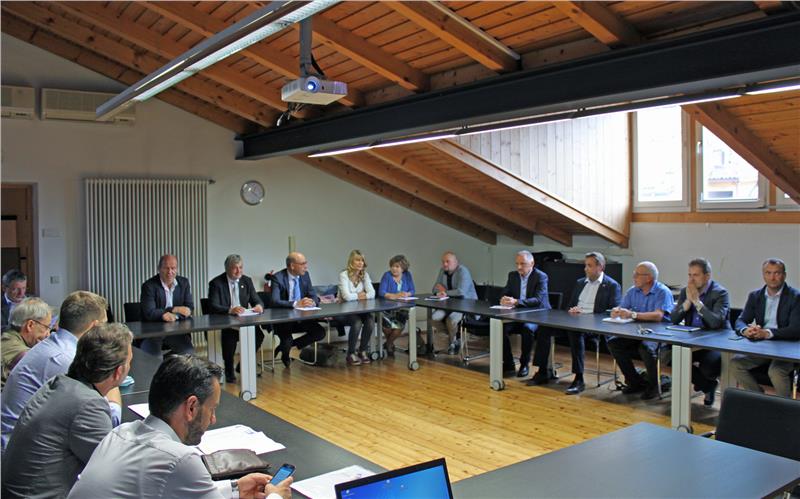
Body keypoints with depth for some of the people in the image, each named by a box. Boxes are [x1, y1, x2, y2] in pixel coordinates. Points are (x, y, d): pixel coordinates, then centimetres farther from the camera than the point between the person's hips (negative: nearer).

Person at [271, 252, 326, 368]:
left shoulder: (305, 275, 3)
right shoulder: (278, 278, -14)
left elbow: (313, 296, 5)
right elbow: (275, 301, -26)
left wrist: (313, 302, -20)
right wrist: (296, 304, -38)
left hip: (301, 317, 5)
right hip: (282, 320, -5)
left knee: (320, 332, -17)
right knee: (287, 344, -27)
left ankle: (292, 345, 5)